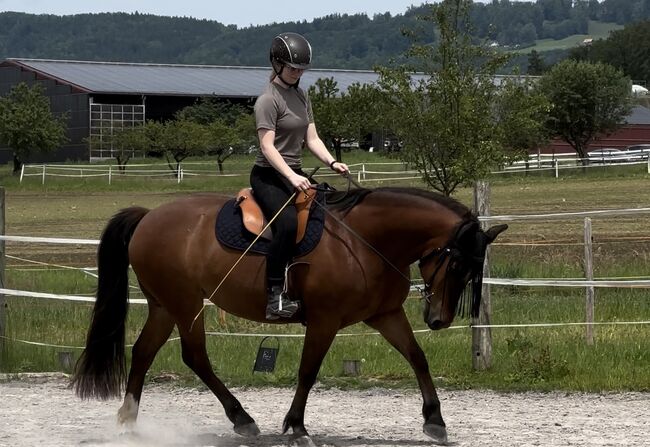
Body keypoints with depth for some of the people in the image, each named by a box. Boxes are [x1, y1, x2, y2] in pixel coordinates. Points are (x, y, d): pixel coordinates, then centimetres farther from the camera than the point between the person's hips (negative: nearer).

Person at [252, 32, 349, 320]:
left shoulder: (301, 97, 15)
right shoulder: (269, 99, -11)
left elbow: (312, 139, 13)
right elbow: (267, 146, -19)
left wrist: (331, 162, -5)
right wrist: (291, 177, -30)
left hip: (295, 175, 9)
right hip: (269, 176, -9)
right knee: (288, 223, -32)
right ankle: (274, 297, -32)